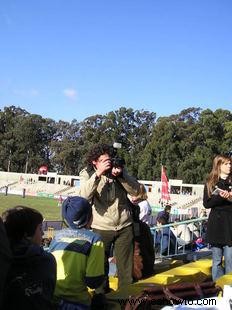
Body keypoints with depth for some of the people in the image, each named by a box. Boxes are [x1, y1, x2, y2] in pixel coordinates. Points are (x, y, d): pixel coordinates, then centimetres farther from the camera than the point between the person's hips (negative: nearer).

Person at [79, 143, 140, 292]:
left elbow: (136, 191, -5)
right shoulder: (87, 173, -4)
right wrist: (98, 174, -29)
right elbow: (85, 196, -22)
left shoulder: (119, 168, 2)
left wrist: (120, 175, -18)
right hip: (101, 228, -1)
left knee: (126, 269, 8)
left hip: (124, 226, 2)